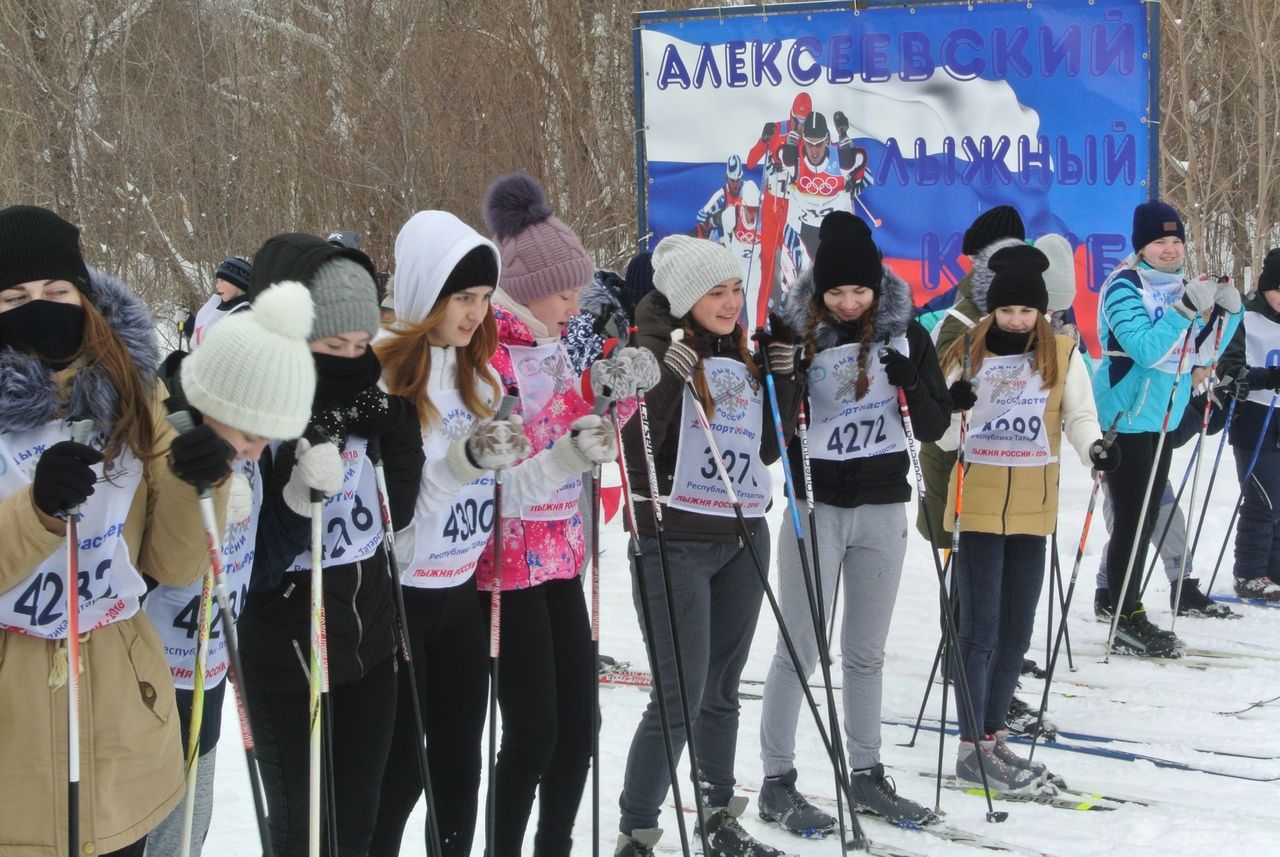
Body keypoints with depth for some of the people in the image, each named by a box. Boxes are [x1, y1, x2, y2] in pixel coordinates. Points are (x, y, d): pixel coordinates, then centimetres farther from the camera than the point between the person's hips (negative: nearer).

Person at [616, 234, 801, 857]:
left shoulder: (746, 354, 10)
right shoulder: (653, 348, -10)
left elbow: (768, 448, 14)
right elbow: (633, 445, -18)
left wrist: (784, 376, 3)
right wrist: (666, 376, -30)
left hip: (744, 538, 7)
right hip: (675, 542, -7)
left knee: (722, 691, 16)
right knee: (679, 699, -8)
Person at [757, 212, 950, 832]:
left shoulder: (906, 333, 0)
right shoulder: (796, 333, -8)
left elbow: (934, 428, 1)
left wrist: (913, 385, -18)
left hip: (883, 509, 3)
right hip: (816, 506, -3)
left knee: (866, 651, 12)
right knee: (801, 648, 0)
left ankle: (867, 773, 23)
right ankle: (777, 782, 8)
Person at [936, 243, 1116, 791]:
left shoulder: (1063, 355, 2)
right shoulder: (968, 355, -1)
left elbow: (1079, 416, 0)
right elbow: (945, 438, 0)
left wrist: (1094, 449, -22)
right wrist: (951, 407, -22)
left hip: (1032, 510, 3)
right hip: (978, 507, -3)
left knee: (1016, 632, 11)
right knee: (981, 630, -5)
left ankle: (992, 735, 24)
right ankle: (972, 747, 1)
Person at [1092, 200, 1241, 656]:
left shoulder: (1179, 285, 10)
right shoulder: (1125, 286, -13)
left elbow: (1202, 353, 12)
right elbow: (1144, 349, -25)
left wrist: (1227, 313, -4)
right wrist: (1185, 309, -32)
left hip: (1160, 419, 8)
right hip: (1126, 419, -8)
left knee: (1145, 520, 12)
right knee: (1131, 521, -7)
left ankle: (1130, 618, 19)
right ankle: (1128, 622, -1)